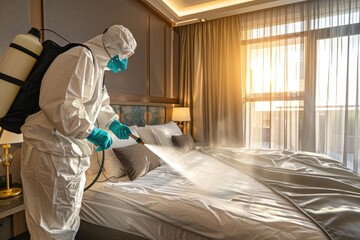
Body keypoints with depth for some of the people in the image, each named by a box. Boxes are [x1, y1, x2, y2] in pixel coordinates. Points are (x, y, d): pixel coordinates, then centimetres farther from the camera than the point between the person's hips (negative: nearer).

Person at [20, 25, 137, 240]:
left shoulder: (96, 65, 16)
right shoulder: (80, 58, -17)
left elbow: (99, 105, 25)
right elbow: (59, 105, -28)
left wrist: (114, 123, 12)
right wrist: (91, 132, -21)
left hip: (71, 152, 10)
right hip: (51, 153, -10)